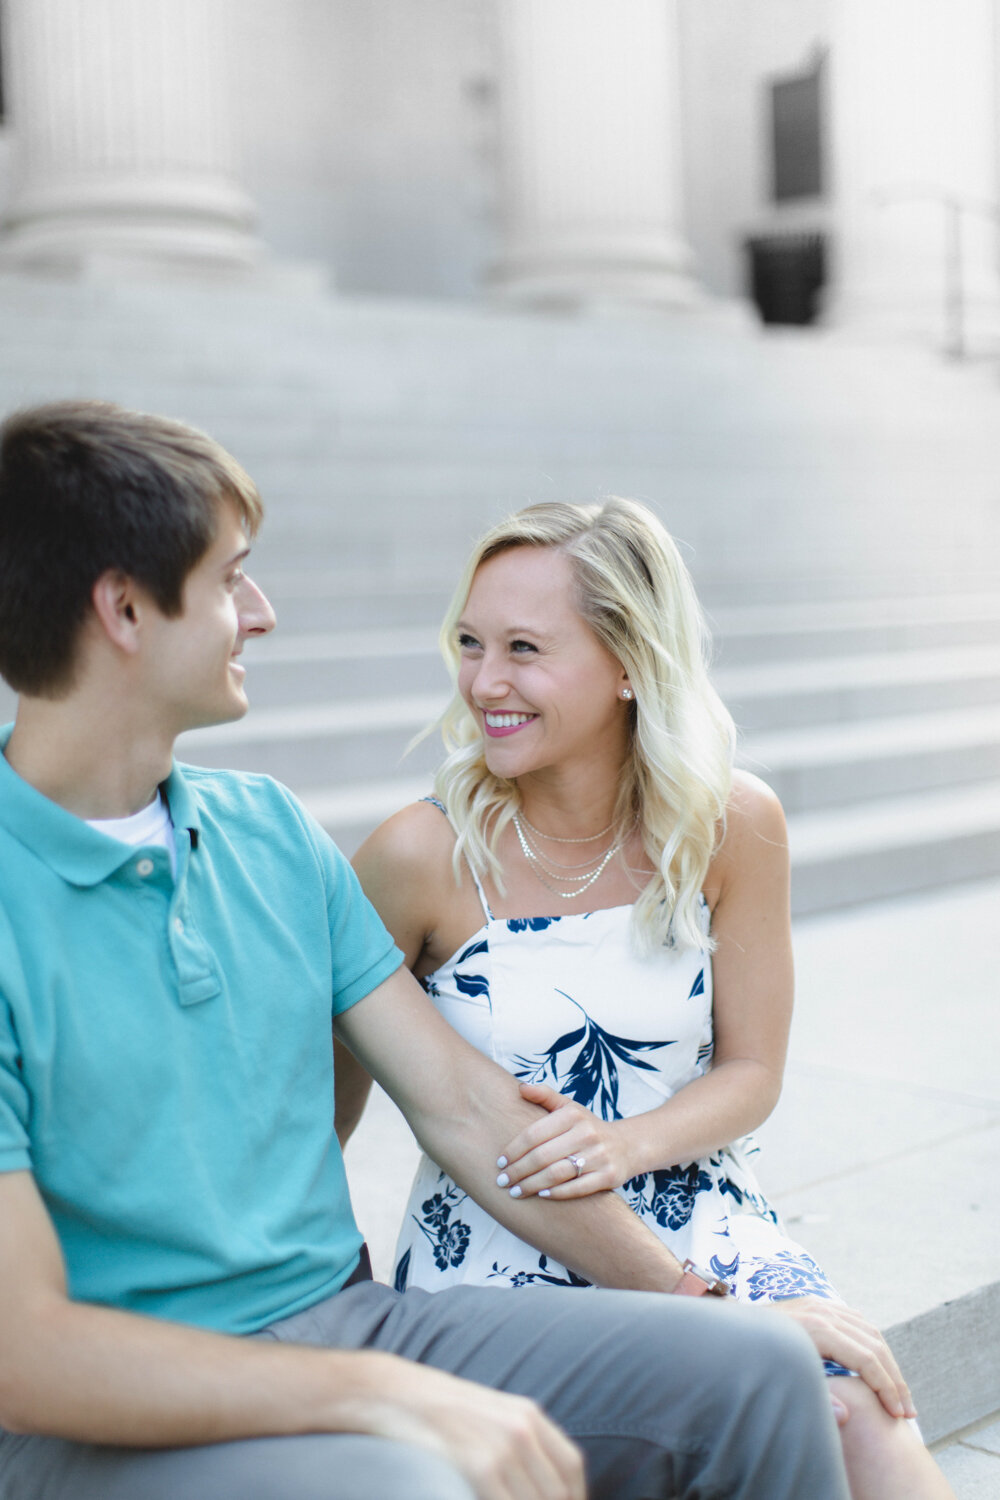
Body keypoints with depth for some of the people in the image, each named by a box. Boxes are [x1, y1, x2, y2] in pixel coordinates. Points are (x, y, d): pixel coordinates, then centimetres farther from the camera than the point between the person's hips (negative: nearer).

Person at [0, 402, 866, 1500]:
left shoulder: (269, 828, 7)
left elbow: (469, 1109, 8)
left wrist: (718, 1312, 5)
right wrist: (394, 1398, -25)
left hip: (345, 1321, 6)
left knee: (756, 1374, -10)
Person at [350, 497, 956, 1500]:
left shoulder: (734, 826, -5)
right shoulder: (421, 858, -13)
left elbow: (750, 1072, 2)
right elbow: (328, 1088, 1)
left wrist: (623, 1145, -16)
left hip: (702, 1225, 3)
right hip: (498, 1257, -3)